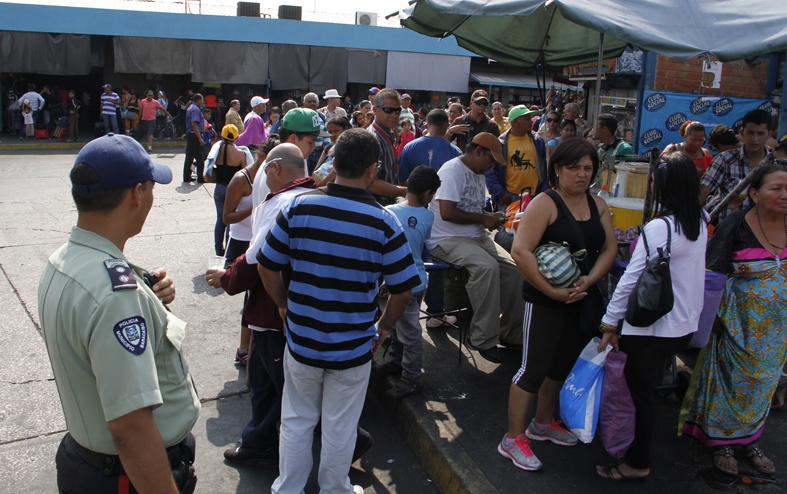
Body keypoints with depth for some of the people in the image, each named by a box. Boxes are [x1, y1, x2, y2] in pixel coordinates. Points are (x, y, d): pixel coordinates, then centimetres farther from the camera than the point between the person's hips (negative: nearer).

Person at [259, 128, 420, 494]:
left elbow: (266, 266, -4)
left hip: (301, 340, 2)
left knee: (296, 422, 21)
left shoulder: (299, 206, -11)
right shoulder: (382, 222, -15)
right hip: (353, 348, -1)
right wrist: (383, 329, 6)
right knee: (340, 429, 17)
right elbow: (402, 290, -11)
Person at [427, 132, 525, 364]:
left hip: (476, 236, 9)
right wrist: (483, 219, -14)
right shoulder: (453, 170, -13)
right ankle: (484, 339, -22)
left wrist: (491, 217, 4)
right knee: (487, 266, -32)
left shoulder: (478, 174, 16)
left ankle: (508, 331, 12)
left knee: (513, 268, -5)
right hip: (447, 239, -9)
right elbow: (447, 212, -23)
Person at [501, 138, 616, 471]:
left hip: (583, 300, 7)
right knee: (534, 368, -1)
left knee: (563, 365, 19)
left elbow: (609, 248, 4)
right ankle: (512, 440, 12)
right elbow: (520, 250, -23)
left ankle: (543, 423, 39)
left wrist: (588, 281, -13)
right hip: (545, 302, -7)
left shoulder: (598, 205, 7)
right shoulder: (545, 203, -14)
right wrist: (551, 291, -23)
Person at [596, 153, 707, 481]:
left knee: (641, 393, 7)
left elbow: (632, 278, -21)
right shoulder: (700, 223, 3)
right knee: (644, 388, 22)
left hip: (653, 327, -8)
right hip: (685, 324, 8)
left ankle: (638, 463, 22)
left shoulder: (660, 227, -22)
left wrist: (610, 322, -15)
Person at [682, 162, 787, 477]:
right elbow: (713, 272, -12)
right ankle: (720, 441, 27)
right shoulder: (736, 225, -15)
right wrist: (716, 313, -14)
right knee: (731, 379, 8)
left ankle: (749, 440, 36)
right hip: (740, 319, -4)